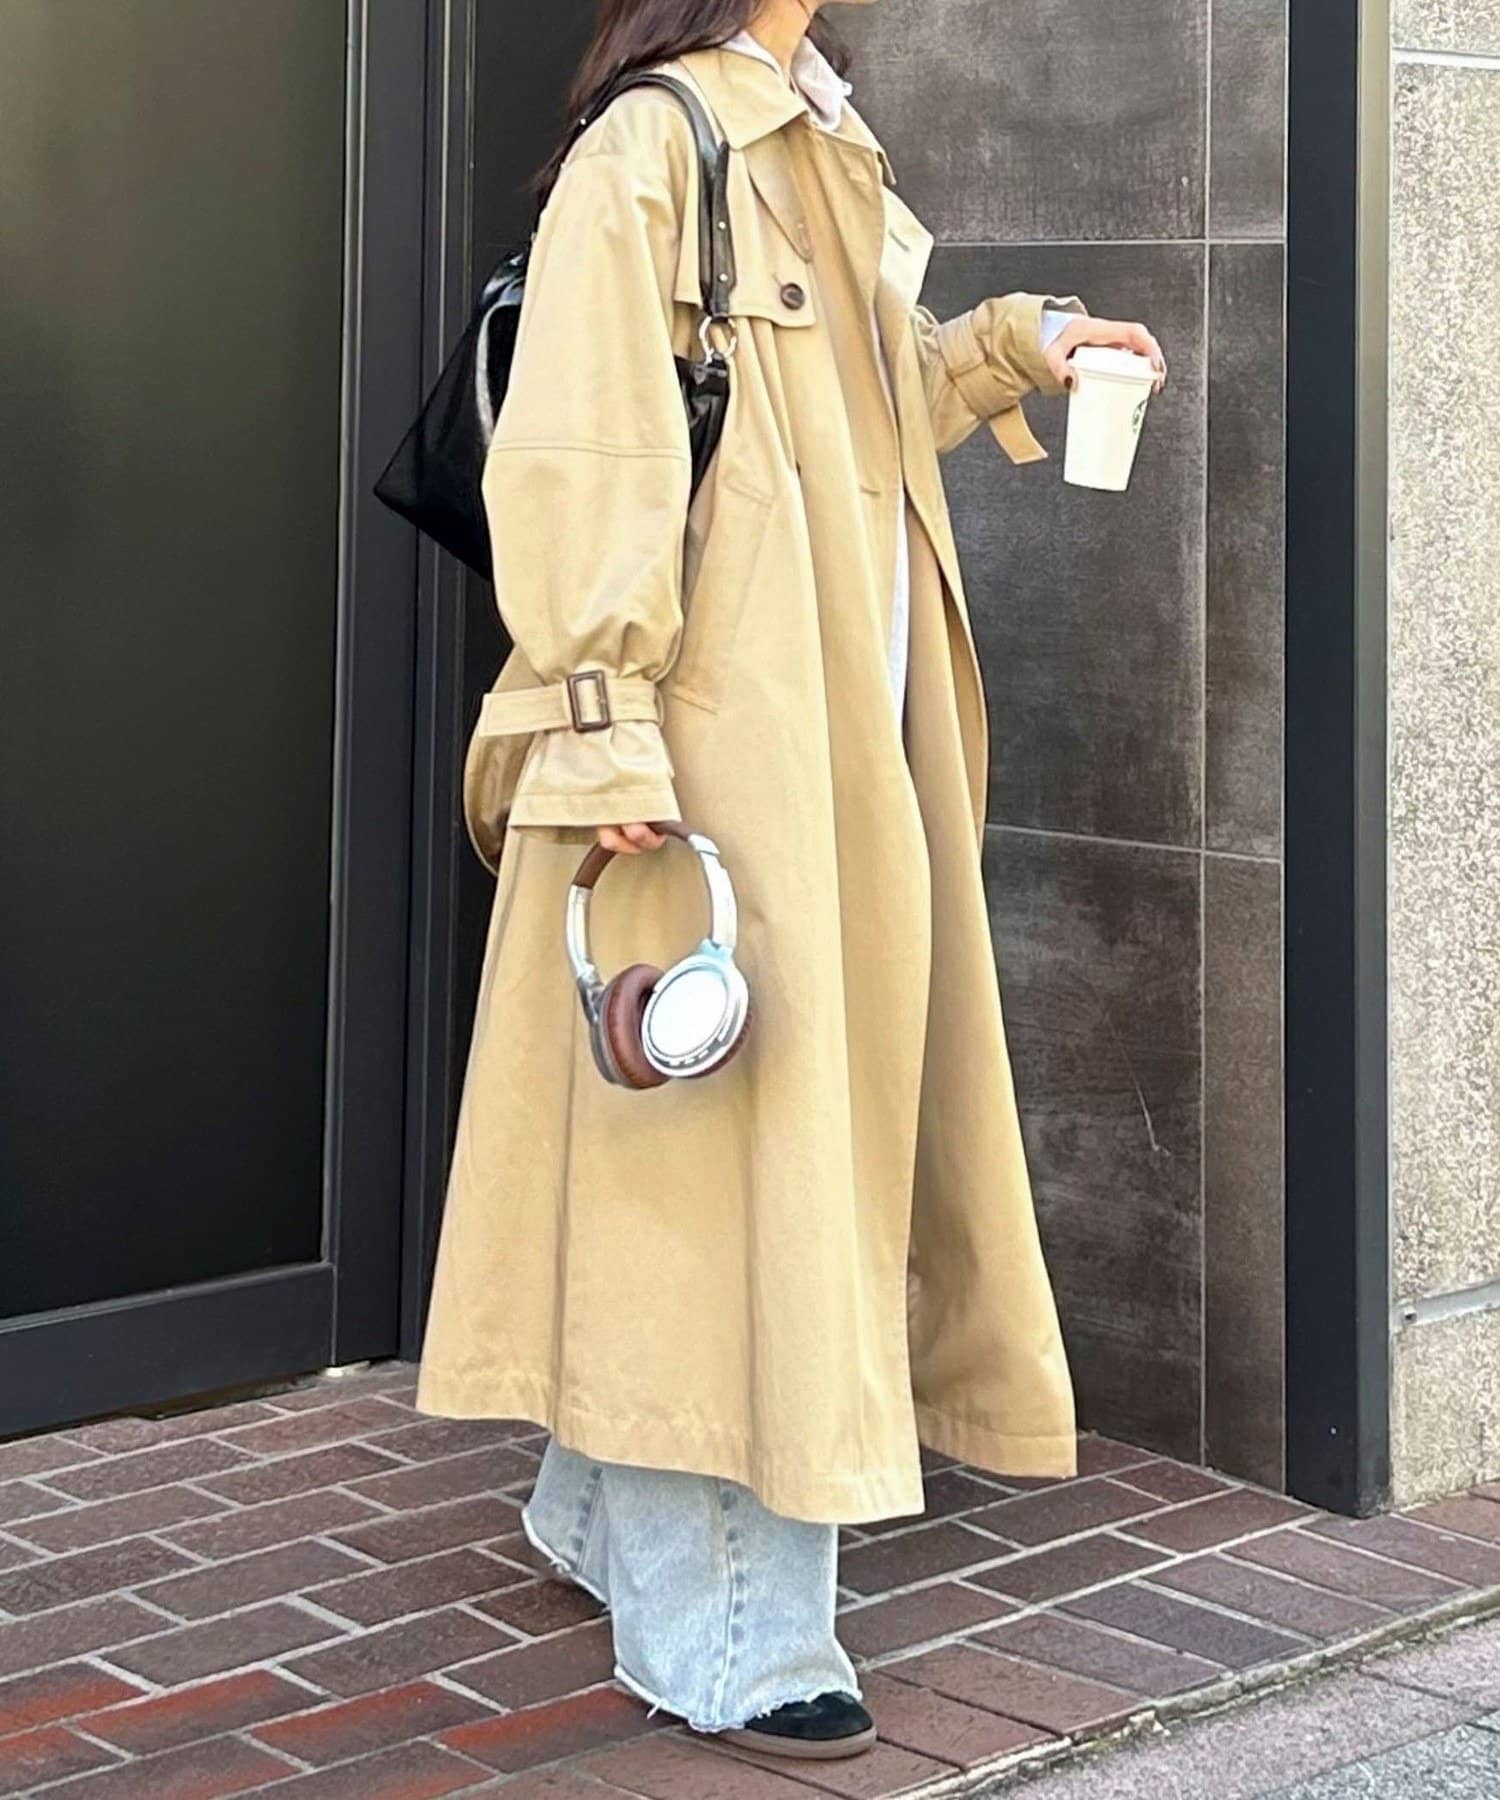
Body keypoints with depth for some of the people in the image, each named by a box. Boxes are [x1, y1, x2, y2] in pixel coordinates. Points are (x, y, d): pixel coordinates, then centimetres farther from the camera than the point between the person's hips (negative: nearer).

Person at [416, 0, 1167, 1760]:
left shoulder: (826, 157, 17)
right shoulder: (645, 151, -9)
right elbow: (582, 447, -16)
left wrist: (1011, 348, 19)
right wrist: (604, 723, -22)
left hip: (849, 735, 9)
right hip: (718, 729, -9)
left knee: (814, 1109, 13)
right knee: (713, 1106, -4)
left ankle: (609, 1514, 29)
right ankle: (719, 1632, 5)